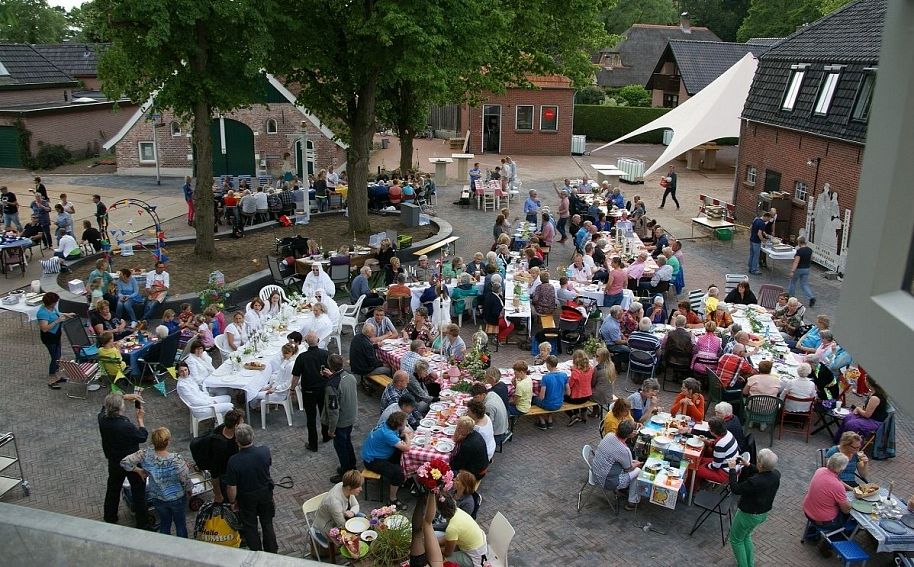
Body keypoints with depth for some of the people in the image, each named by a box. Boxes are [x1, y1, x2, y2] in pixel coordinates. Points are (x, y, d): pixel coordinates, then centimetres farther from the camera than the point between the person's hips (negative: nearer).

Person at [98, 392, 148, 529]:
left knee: (113, 489, 26)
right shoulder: (126, 426, -35)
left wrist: (124, 397, 0)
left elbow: (106, 405, 5)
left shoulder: (102, 419, -19)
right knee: (138, 491, 14)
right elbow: (143, 437, -17)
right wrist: (140, 419, -9)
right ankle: (142, 522, 26)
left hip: (114, 462, 6)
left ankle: (110, 518, 44)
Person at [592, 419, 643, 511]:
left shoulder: (609, 435, -9)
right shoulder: (624, 451, -29)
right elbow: (629, 469, -6)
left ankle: (623, 488, 36)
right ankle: (632, 502, 22)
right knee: (638, 471, 10)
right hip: (607, 482, -7)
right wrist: (637, 464, 14)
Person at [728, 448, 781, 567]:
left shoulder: (754, 482, -39)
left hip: (748, 515, -7)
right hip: (763, 514, 7)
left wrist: (732, 469, -18)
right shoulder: (776, 474, -17)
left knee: (736, 539, 20)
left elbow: (735, 489, -24)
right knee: (746, 536, 32)